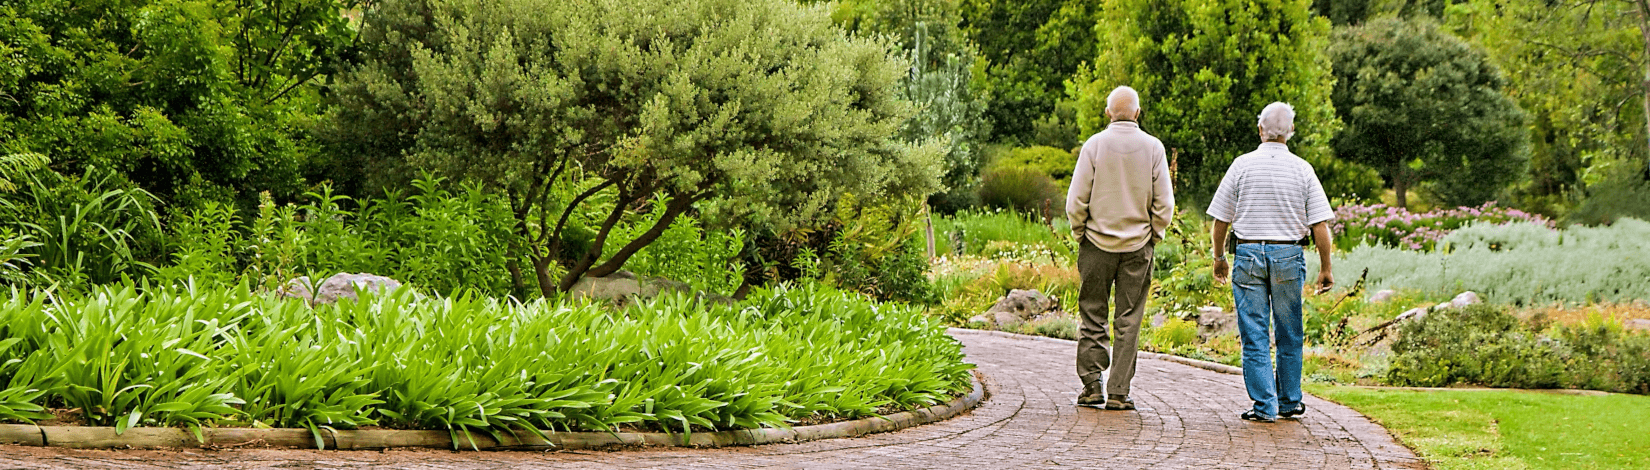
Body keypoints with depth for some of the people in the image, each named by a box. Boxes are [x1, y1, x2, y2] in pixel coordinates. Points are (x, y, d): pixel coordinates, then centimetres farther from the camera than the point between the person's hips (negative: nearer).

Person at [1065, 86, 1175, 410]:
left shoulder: (1094, 145, -5)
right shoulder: (1152, 147, -2)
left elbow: (1076, 201, -6)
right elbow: (1164, 203, -1)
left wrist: (1080, 235, 8)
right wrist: (1153, 235, 12)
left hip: (1097, 243, -1)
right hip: (1137, 247, 1)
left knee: (1092, 317, 8)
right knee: (1128, 322, 4)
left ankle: (1092, 384, 4)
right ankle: (1118, 392, 4)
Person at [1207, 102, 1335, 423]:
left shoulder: (1242, 165, -2)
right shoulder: (1302, 169, 0)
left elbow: (1220, 219, 0)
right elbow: (1320, 225, -3)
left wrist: (1219, 257, 14)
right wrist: (1326, 269, 5)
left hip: (1248, 254, -1)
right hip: (1289, 255, 1)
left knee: (1255, 335, 2)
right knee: (1289, 335, 13)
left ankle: (1264, 405, 0)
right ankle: (1289, 402, 21)